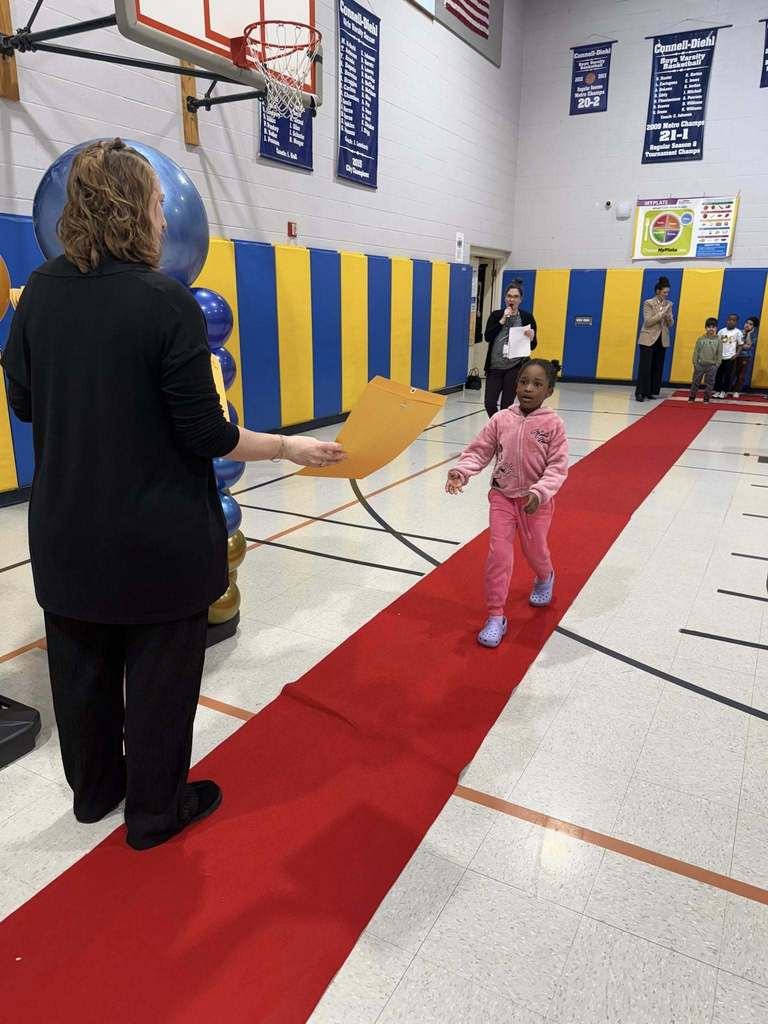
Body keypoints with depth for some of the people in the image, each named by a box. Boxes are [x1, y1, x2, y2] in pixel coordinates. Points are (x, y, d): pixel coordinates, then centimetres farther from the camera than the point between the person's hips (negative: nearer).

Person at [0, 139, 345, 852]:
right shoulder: (165, 301, -18)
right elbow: (205, 435, -18)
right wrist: (289, 447, -5)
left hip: (66, 531, 6)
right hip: (158, 538, -5)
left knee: (81, 666, 21)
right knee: (160, 676, 13)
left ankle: (94, 789, 44)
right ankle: (155, 811, 32)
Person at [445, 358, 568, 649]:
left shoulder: (553, 424, -12)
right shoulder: (501, 420, -6)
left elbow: (558, 468, -14)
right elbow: (478, 452, -4)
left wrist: (539, 492, -29)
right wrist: (461, 472, -22)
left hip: (536, 501, -1)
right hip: (502, 497, 1)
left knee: (534, 551, 16)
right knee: (498, 553, -4)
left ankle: (545, 579, 54)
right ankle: (495, 617, 6)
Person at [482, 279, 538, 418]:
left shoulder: (527, 317, 1)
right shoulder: (496, 315, 6)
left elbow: (533, 346, 5)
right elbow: (487, 337, -8)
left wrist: (531, 338, -17)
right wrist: (503, 320, -12)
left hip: (515, 367, -2)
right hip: (495, 367, 2)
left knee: (506, 405, 2)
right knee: (489, 403, -1)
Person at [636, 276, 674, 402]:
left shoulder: (669, 304, 8)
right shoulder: (648, 303, -5)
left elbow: (670, 324, 8)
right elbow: (648, 322, -14)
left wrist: (668, 315, -12)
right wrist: (662, 313, -18)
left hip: (662, 340, 5)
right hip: (648, 339, -5)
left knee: (657, 367, 5)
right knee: (645, 367, -8)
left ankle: (651, 392, 11)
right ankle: (640, 392, -6)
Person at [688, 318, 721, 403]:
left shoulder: (718, 340, -1)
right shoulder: (701, 339, -1)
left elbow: (719, 354, 0)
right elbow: (696, 351, 1)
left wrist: (717, 365, -6)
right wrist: (695, 363, -5)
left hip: (712, 365, 0)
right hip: (700, 364, 0)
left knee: (709, 383, 6)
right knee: (696, 381, 6)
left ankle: (706, 398, 16)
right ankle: (692, 397, 15)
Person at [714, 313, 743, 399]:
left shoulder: (738, 332, -3)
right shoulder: (722, 331, 3)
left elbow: (740, 345, 1)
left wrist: (736, 355, -11)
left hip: (730, 357, -2)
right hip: (720, 357, 2)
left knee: (727, 375, 4)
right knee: (718, 374, 7)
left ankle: (724, 392, 14)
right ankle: (717, 391, 18)